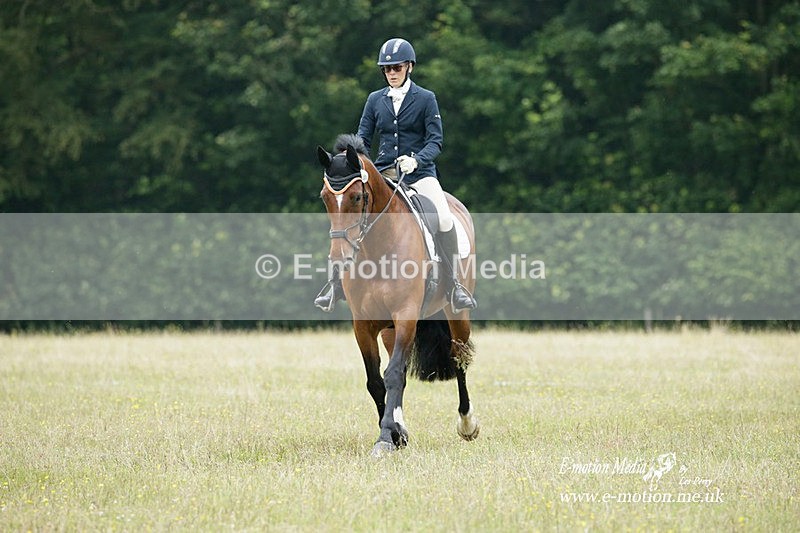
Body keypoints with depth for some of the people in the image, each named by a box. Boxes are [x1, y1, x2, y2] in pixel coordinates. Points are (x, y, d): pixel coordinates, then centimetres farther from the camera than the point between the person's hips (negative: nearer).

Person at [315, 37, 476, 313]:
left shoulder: (426, 99, -1)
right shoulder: (375, 100, 9)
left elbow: (435, 141, -7)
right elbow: (363, 138, 9)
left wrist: (416, 160, -27)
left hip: (419, 173, -3)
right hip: (384, 173, 3)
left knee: (444, 219, -24)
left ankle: (454, 284, -11)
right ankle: (338, 283, -1)